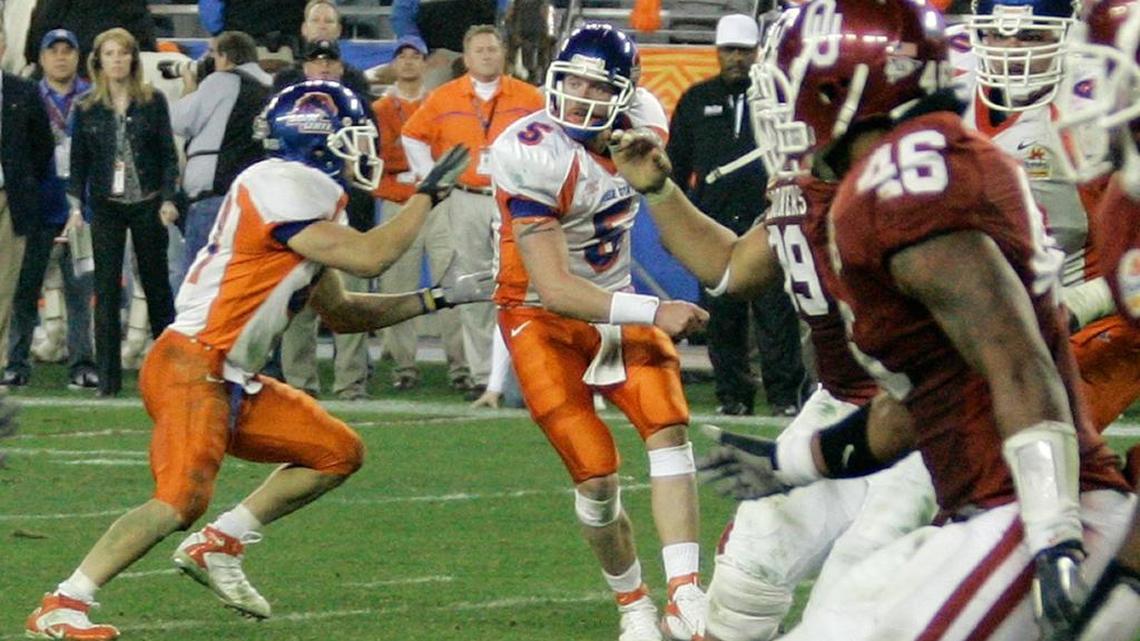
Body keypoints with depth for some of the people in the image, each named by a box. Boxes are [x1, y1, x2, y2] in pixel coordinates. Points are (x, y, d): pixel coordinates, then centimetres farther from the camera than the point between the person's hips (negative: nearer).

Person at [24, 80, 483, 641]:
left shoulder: (307, 195, 16)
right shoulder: (282, 188, -14)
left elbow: (341, 314, 22)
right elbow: (368, 257, -17)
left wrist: (437, 299, 18)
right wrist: (429, 194, -5)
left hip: (234, 382, 10)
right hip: (192, 368, -10)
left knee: (339, 454, 12)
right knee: (182, 500, -24)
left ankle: (218, 546, 11)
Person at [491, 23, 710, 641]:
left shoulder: (630, 130, -4)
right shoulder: (535, 155, -26)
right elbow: (555, 290, -29)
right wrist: (653, 312, -35)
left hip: (616, 305, 6)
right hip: (546, 321, -6)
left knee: (668, 428, -16)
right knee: (597, 478, -9)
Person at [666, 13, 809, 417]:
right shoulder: (697, 101, 12)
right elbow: (676, 165, 15)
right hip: (715, 227, 2)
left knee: (777, 315, -6)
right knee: (722, 319, 4)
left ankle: (785, 395, -1)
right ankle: (732, 395, 11)